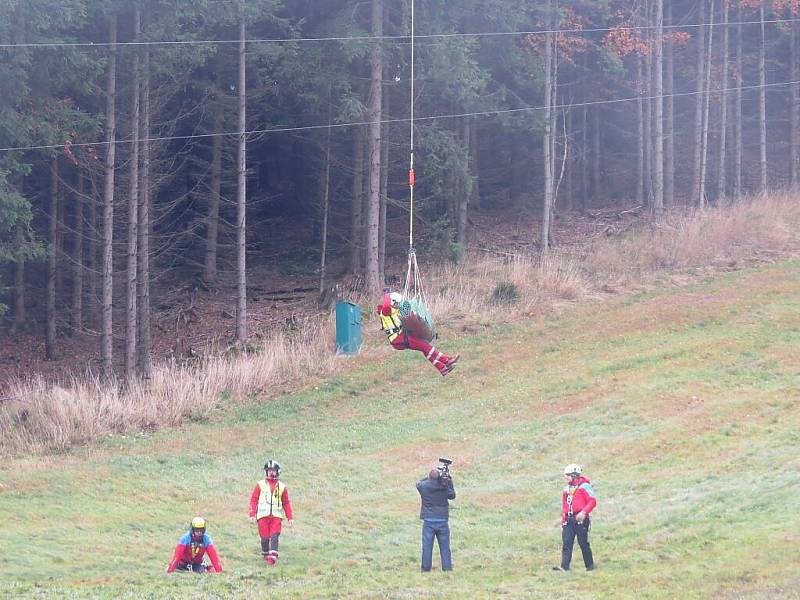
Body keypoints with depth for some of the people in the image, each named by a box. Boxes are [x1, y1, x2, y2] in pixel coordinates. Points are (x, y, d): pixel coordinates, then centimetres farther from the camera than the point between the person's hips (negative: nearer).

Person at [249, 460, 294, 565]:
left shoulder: (282, 487, 12)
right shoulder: (260, 485, 8)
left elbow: (286, 503, 14)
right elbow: (253, 500, 6)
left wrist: (290, 517, 10)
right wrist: (252, 515, -2)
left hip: (276, 516, 0)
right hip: (263, 516, 0)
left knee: (274, 536, -13)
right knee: (265, 537, 1)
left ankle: (273, 556, -19)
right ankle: (265, 555, 18)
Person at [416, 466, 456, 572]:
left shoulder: (423, 486, -8)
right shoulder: (444, 487, -6)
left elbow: (419, 483, 16)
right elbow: (452, 495, 13)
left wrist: (430, 478, 14)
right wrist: (450, 482, 17)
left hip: (428, 521, -1)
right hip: (442, 521, 1)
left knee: (427, 547, 4)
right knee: (445, 547, 8)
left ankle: (426, 569, 5)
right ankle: (447, 568, 8)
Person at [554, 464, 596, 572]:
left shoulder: (584, 486, -5)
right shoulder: (567, 489, 18)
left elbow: (592, 501, -11)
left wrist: (583, 512, -22)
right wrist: (563, 520, 18)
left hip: (580, 519, -6)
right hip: (568, 520, 6)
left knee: (583, 543, 0)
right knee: (566, 543, -5)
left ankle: (590, 565, 15)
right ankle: (564, 566, -12)